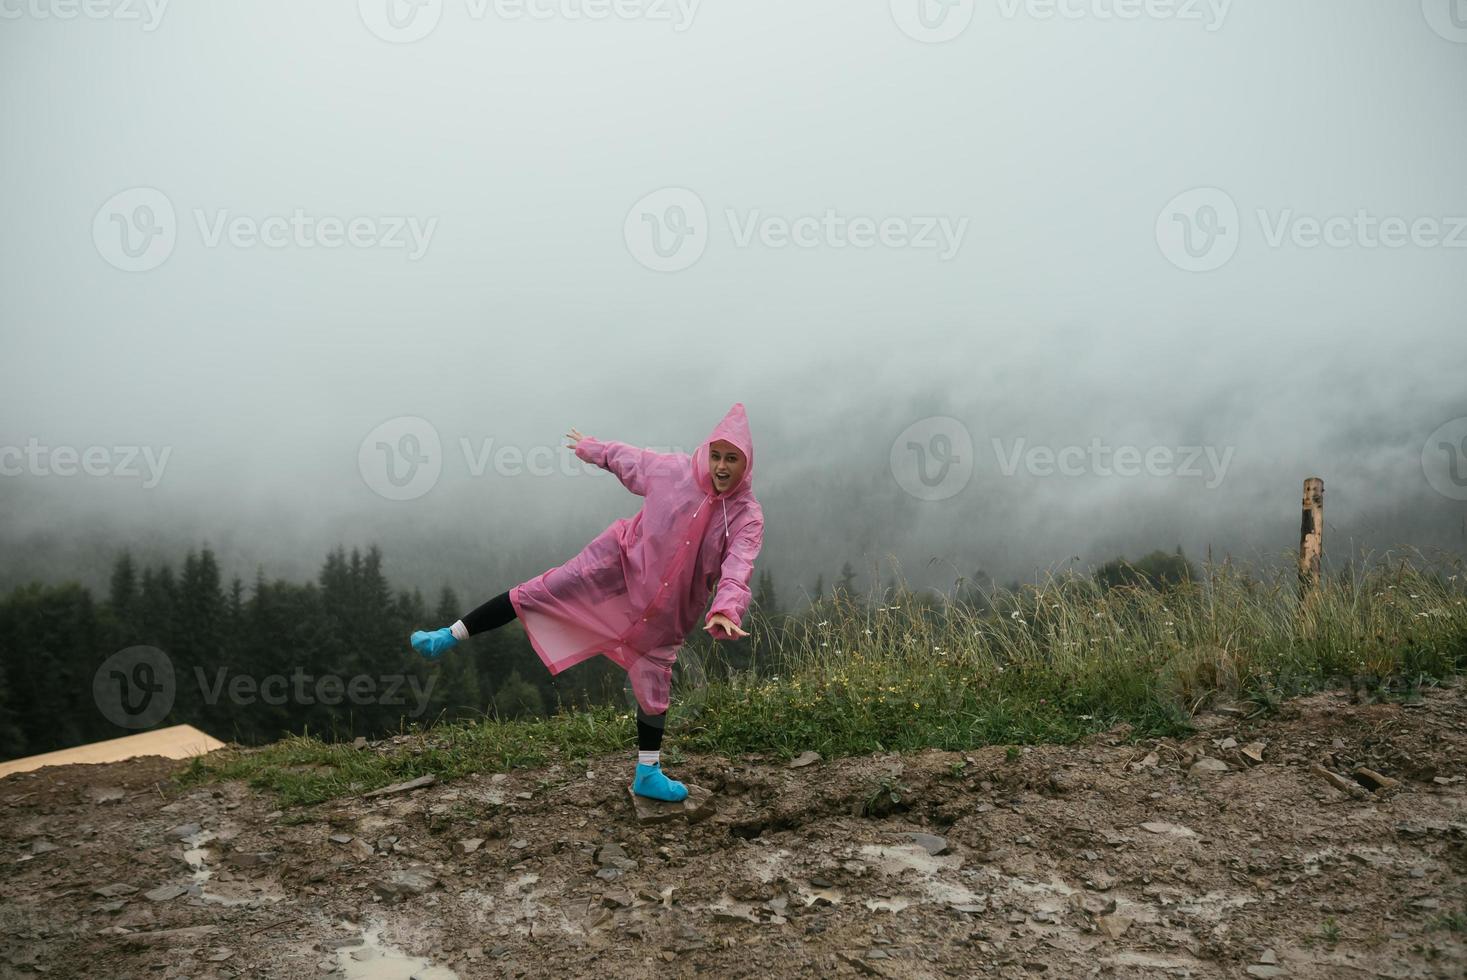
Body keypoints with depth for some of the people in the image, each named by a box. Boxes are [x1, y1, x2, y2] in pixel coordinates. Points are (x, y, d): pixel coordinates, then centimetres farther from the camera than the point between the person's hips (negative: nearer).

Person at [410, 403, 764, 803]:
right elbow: (629, 458, 7)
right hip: (620, 564, 0)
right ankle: (451, 636, 1)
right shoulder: (675, 470, -12)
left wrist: (725, 610, -49)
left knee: (654, 683, 7)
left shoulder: (747, 517, -16)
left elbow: (737, 570, -31)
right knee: (541, 591, -7)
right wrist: (593, 449, 24)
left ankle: (647, 773, 19)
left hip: (664, 611, 0)